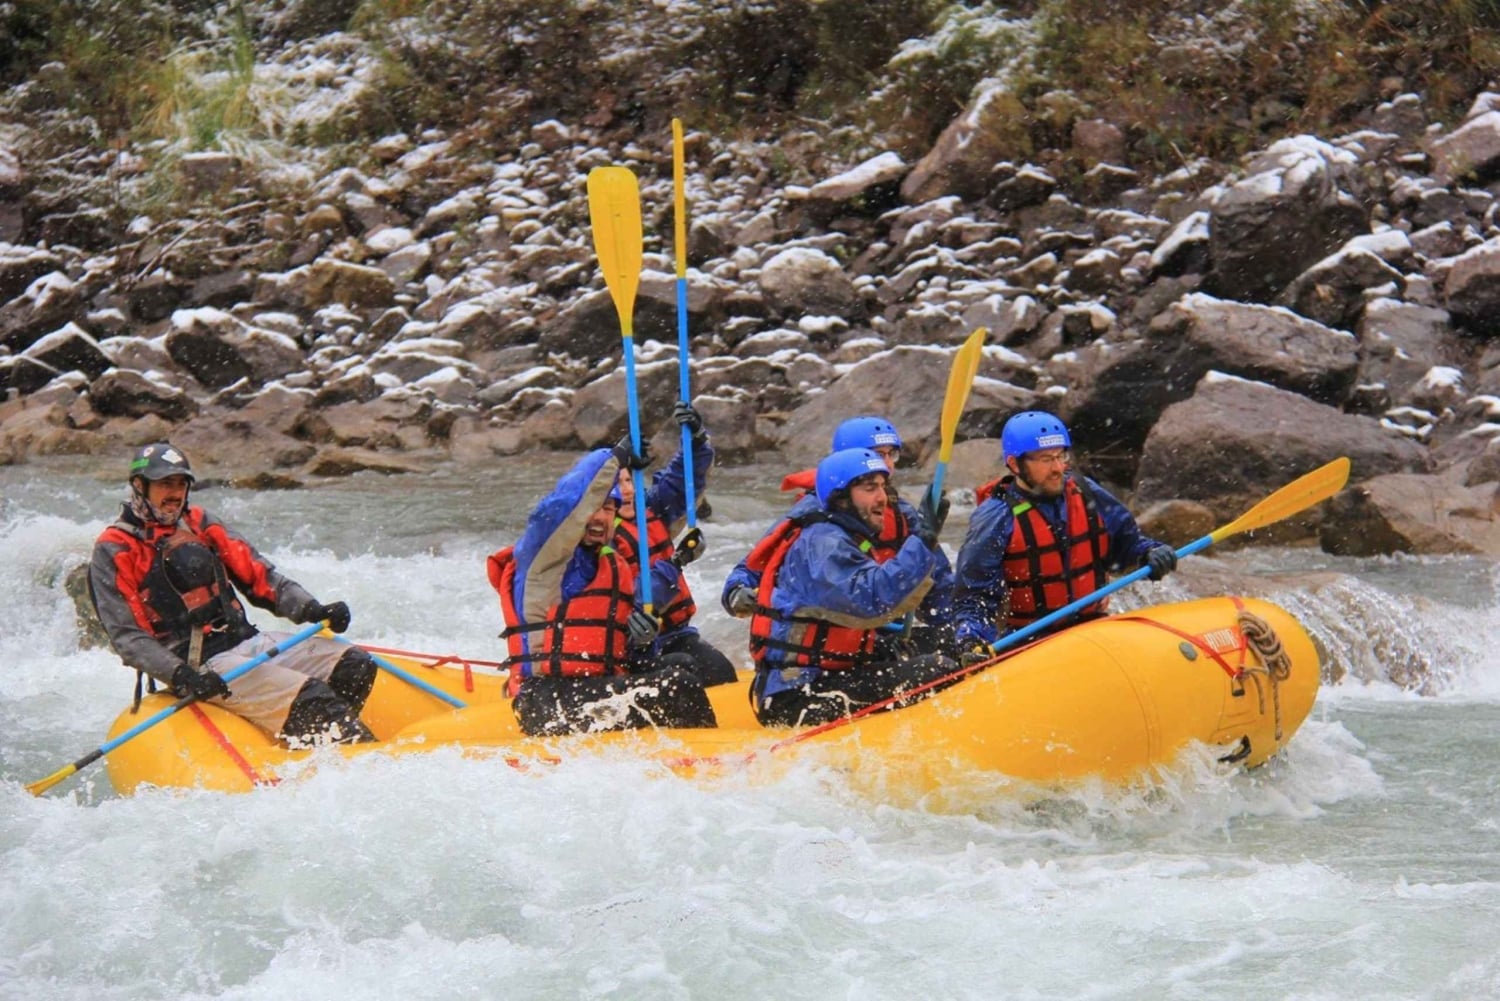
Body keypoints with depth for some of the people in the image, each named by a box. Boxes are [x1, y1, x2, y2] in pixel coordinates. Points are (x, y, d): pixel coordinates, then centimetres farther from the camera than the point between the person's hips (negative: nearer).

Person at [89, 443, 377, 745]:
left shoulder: (201, 525, 16)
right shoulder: (115, 550, -2)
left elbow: (259, 577, 15)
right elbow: (126, 637, -10)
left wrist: (312, 611, -3)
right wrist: (180, 675, -25)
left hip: (249, 642, 7)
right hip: (200, 664, -7)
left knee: (355, 666, -11)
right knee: (310, 699, -28)